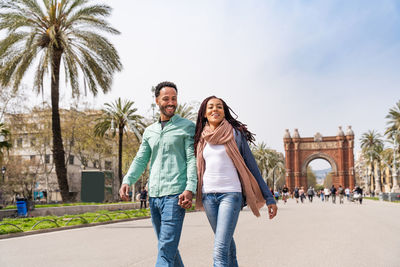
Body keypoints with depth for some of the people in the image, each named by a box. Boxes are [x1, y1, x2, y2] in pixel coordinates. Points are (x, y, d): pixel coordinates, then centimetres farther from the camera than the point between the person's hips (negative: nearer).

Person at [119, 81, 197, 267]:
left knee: (166, 249, -11)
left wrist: (190, 189, -18)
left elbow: (192, 159, -5)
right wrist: (127, 181, -3)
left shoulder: (187, 127, 2)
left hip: (174, 195, -6)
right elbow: (140, 160, 15)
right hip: (153, 196, 6)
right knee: (168, 246, 14)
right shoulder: (150, 131, 18)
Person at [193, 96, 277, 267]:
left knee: (219, 251, -14)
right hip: (208, 195, 5)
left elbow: (251, 166, 0)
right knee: (226, 242, 14)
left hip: (230, 194, -5)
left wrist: (269, 197, -2)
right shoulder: (201, 138, 11)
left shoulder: (236, 134, -1)